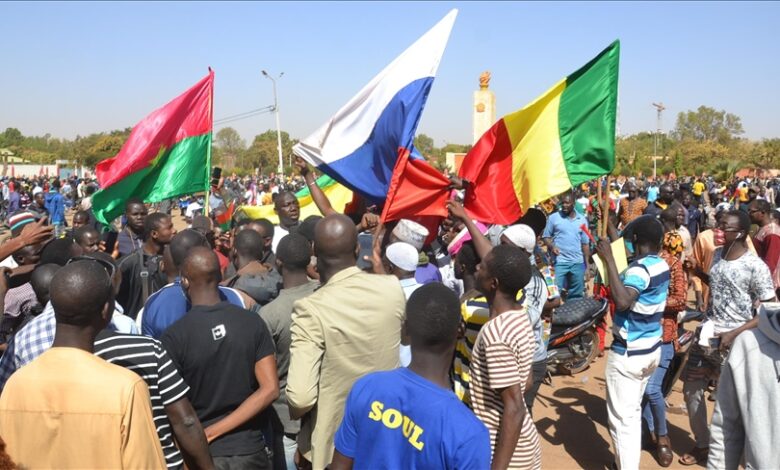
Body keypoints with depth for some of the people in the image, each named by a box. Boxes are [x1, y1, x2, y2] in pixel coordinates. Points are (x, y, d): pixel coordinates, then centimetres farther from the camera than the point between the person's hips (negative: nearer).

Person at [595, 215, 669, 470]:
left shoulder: (640, 268, -21)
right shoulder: (662, 265, 5)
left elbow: (622, 301, -39)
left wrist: (609, 259, -33)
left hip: (628, 353, -9)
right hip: (651, 349, 9)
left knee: (622, 418, 1)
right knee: (632, 412, 23)